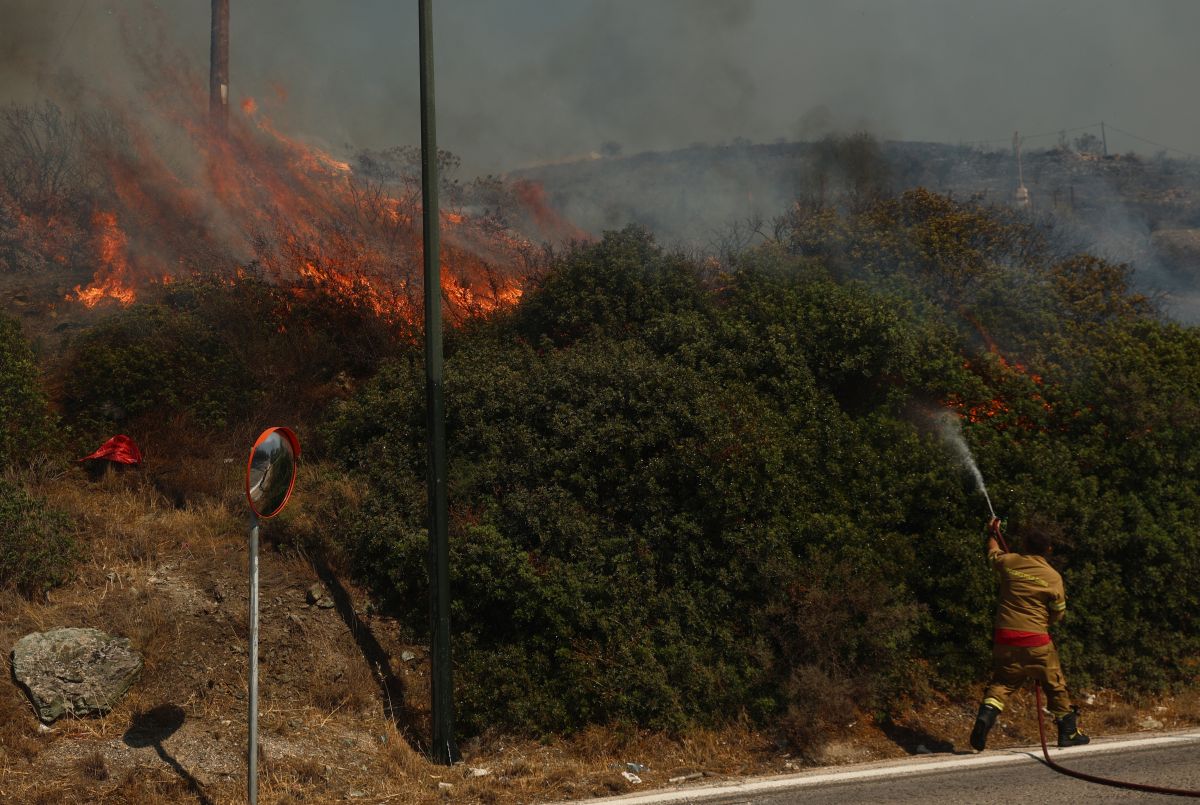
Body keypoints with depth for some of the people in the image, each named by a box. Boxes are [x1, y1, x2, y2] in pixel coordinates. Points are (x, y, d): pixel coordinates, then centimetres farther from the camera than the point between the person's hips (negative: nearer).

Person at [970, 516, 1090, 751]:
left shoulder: (1009, 562, -2)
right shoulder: (1053, 577, -7)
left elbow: (993, 555, 22)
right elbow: (1058, 614, 1)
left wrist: (993, 534, 41)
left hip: (1005, 637, 2)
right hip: (1036, 641, -2)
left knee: (1000, 683, 9)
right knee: (1055, 685, 15)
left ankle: (985, 717, -16)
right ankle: (1068, 732, 25)